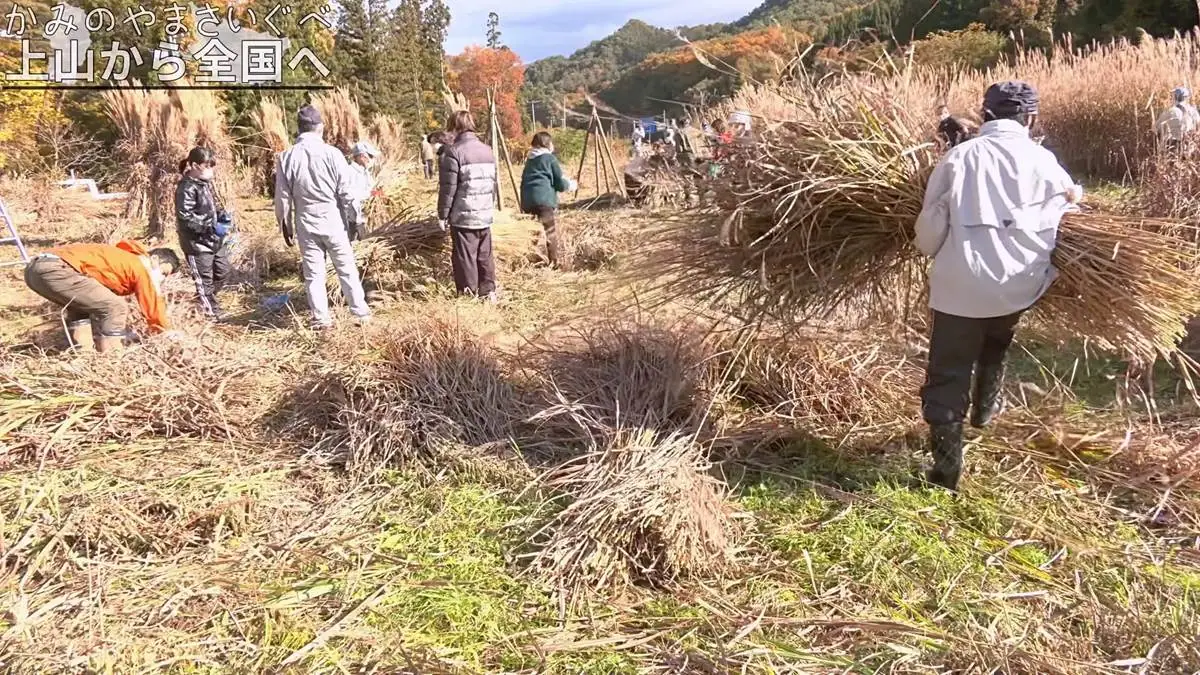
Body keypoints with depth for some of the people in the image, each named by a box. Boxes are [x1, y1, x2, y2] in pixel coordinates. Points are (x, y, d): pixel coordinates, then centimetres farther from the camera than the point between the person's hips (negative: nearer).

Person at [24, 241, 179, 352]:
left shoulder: (123, 260, 31)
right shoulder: (140, 269, 4)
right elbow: (153, 308, 8)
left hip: (35, 267, 10)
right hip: (55, 270, -10)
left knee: (80, 305, 31)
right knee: (115, 308, -7)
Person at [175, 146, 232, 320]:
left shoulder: (206, 183, 10)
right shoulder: (187, 188, -18)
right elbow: (185, 216, -25)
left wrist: (223, 214, 2)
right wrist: (211, 226, -27)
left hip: (216, 240, 9)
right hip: (197, 242, -9)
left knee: (222, 272, 19)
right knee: (204, 279, 3)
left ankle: (204, 301, 39)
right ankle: (211, 313, 15)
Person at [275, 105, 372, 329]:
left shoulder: (286, 157, -4)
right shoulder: (332, 153, -11)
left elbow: (282, 197, 1)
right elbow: (346, 192, -8)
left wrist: (285, 226, 12)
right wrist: (356, 219, 4)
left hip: (306, 225, 2)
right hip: (333, 222, -1)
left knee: (313, 273, 9)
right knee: (347, 268, 9)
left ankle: (320, 319, 13)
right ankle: (360, 312, 15)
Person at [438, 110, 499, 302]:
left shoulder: (454, 152, -11)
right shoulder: (488, 151, 10)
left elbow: (448, 188, -12)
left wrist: (443, 215, -4)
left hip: (463, 216, -6)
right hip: (485, 215, 6)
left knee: (465, 258, 0)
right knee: (485, 256, 14)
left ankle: (469, 295, 4)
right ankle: (489, 292, 18)